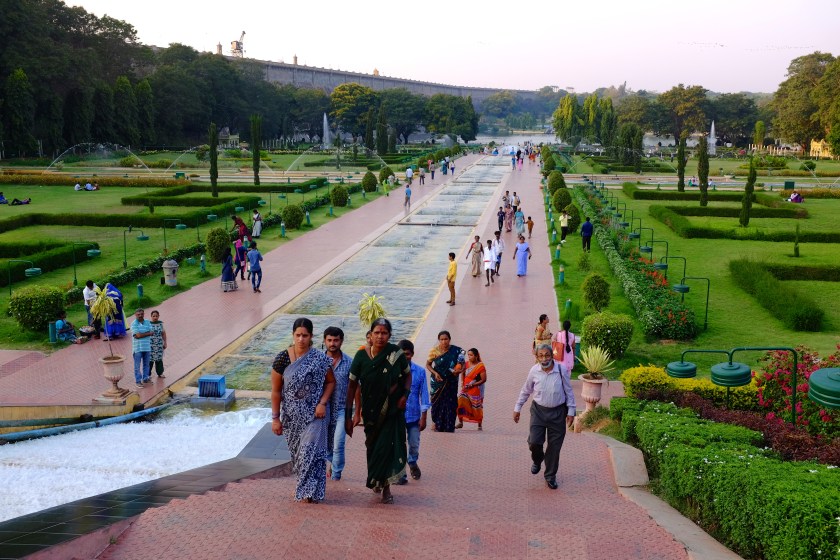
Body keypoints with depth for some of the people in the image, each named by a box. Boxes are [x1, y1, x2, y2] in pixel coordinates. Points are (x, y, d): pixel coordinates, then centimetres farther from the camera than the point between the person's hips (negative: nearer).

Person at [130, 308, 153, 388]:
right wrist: (148, 333, -8)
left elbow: (151, 333, -4)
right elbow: (138, 335, -17)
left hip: (147, 347, 4)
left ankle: (145, 378, 27)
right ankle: (138, 381, 6)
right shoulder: (134, 324, -8)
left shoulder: (147, 322, 7)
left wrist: (142, 334, -14)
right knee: (137, 366, 0)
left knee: (146, 364, 14)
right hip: (137, 348, -4)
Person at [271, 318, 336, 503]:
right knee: (297, 451, 13)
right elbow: (276, 391, -2)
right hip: (292, 416, 2)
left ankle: (309, 490, 1)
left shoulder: (321, 358, -8)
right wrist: (275, 418, -2)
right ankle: (305, 484, 34)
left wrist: (323, 403, -10)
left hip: (314, 414, -2)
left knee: (311, 450, -10)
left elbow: (331, 382, 4)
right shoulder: (282, 358, -7)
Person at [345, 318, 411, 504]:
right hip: (371, 410, 1)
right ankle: (376, 480, 39)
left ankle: (386, 487, 7)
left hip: (392, 408, -1)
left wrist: (405, 395, -12)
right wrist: (347, 415, -8)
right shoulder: (361, 356, -11)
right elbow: (352, 385, -6)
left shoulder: (396, 353, -11)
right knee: (373, 446, 13)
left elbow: (408, 374, 6)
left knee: (388, 445, -9)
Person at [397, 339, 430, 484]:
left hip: (414, 415, 1)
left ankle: (412, 463, 41)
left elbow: (424, 394, 1)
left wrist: (423, 417, -1)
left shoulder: (420, 372, -3)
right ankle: (400, 474, 14)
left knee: (414, 445, 12)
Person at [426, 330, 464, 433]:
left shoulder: (456, 351, -3)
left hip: (451, 382, 0)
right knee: (437, 402, 1)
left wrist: (459, 370, -18)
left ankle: (449, 427, 5)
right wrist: (435, 373, -10)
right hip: (438, 381, 0)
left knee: (450, 403, -2)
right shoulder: (435, 351, -3)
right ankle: (437, 425, 13)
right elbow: (428, 364, 6)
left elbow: (462, 364, 3)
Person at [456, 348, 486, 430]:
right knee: (459, 403, -8)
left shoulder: (480, 366, -11)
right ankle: (460, 422, 4)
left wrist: (471, 385, -16)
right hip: (465, 389, 5)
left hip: (476, 390, -4)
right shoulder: (466, 364, 4)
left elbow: (483, 380, -12)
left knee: (477, 407, 3)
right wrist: (463, 383, 2)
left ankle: (479, 425, 17)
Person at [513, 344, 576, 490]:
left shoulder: (561, 370, -11)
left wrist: (571, 412, -1)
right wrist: (517, 408, 11)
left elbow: (569, 392, -1)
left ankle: (550, 476, 23)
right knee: (534, 441, -10)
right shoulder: (534, 371, -7)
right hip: (538, 410, 1)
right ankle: (537, 460, 26)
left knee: (554, 446, 5)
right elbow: (525, 391, 7)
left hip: (558, 412, 0)